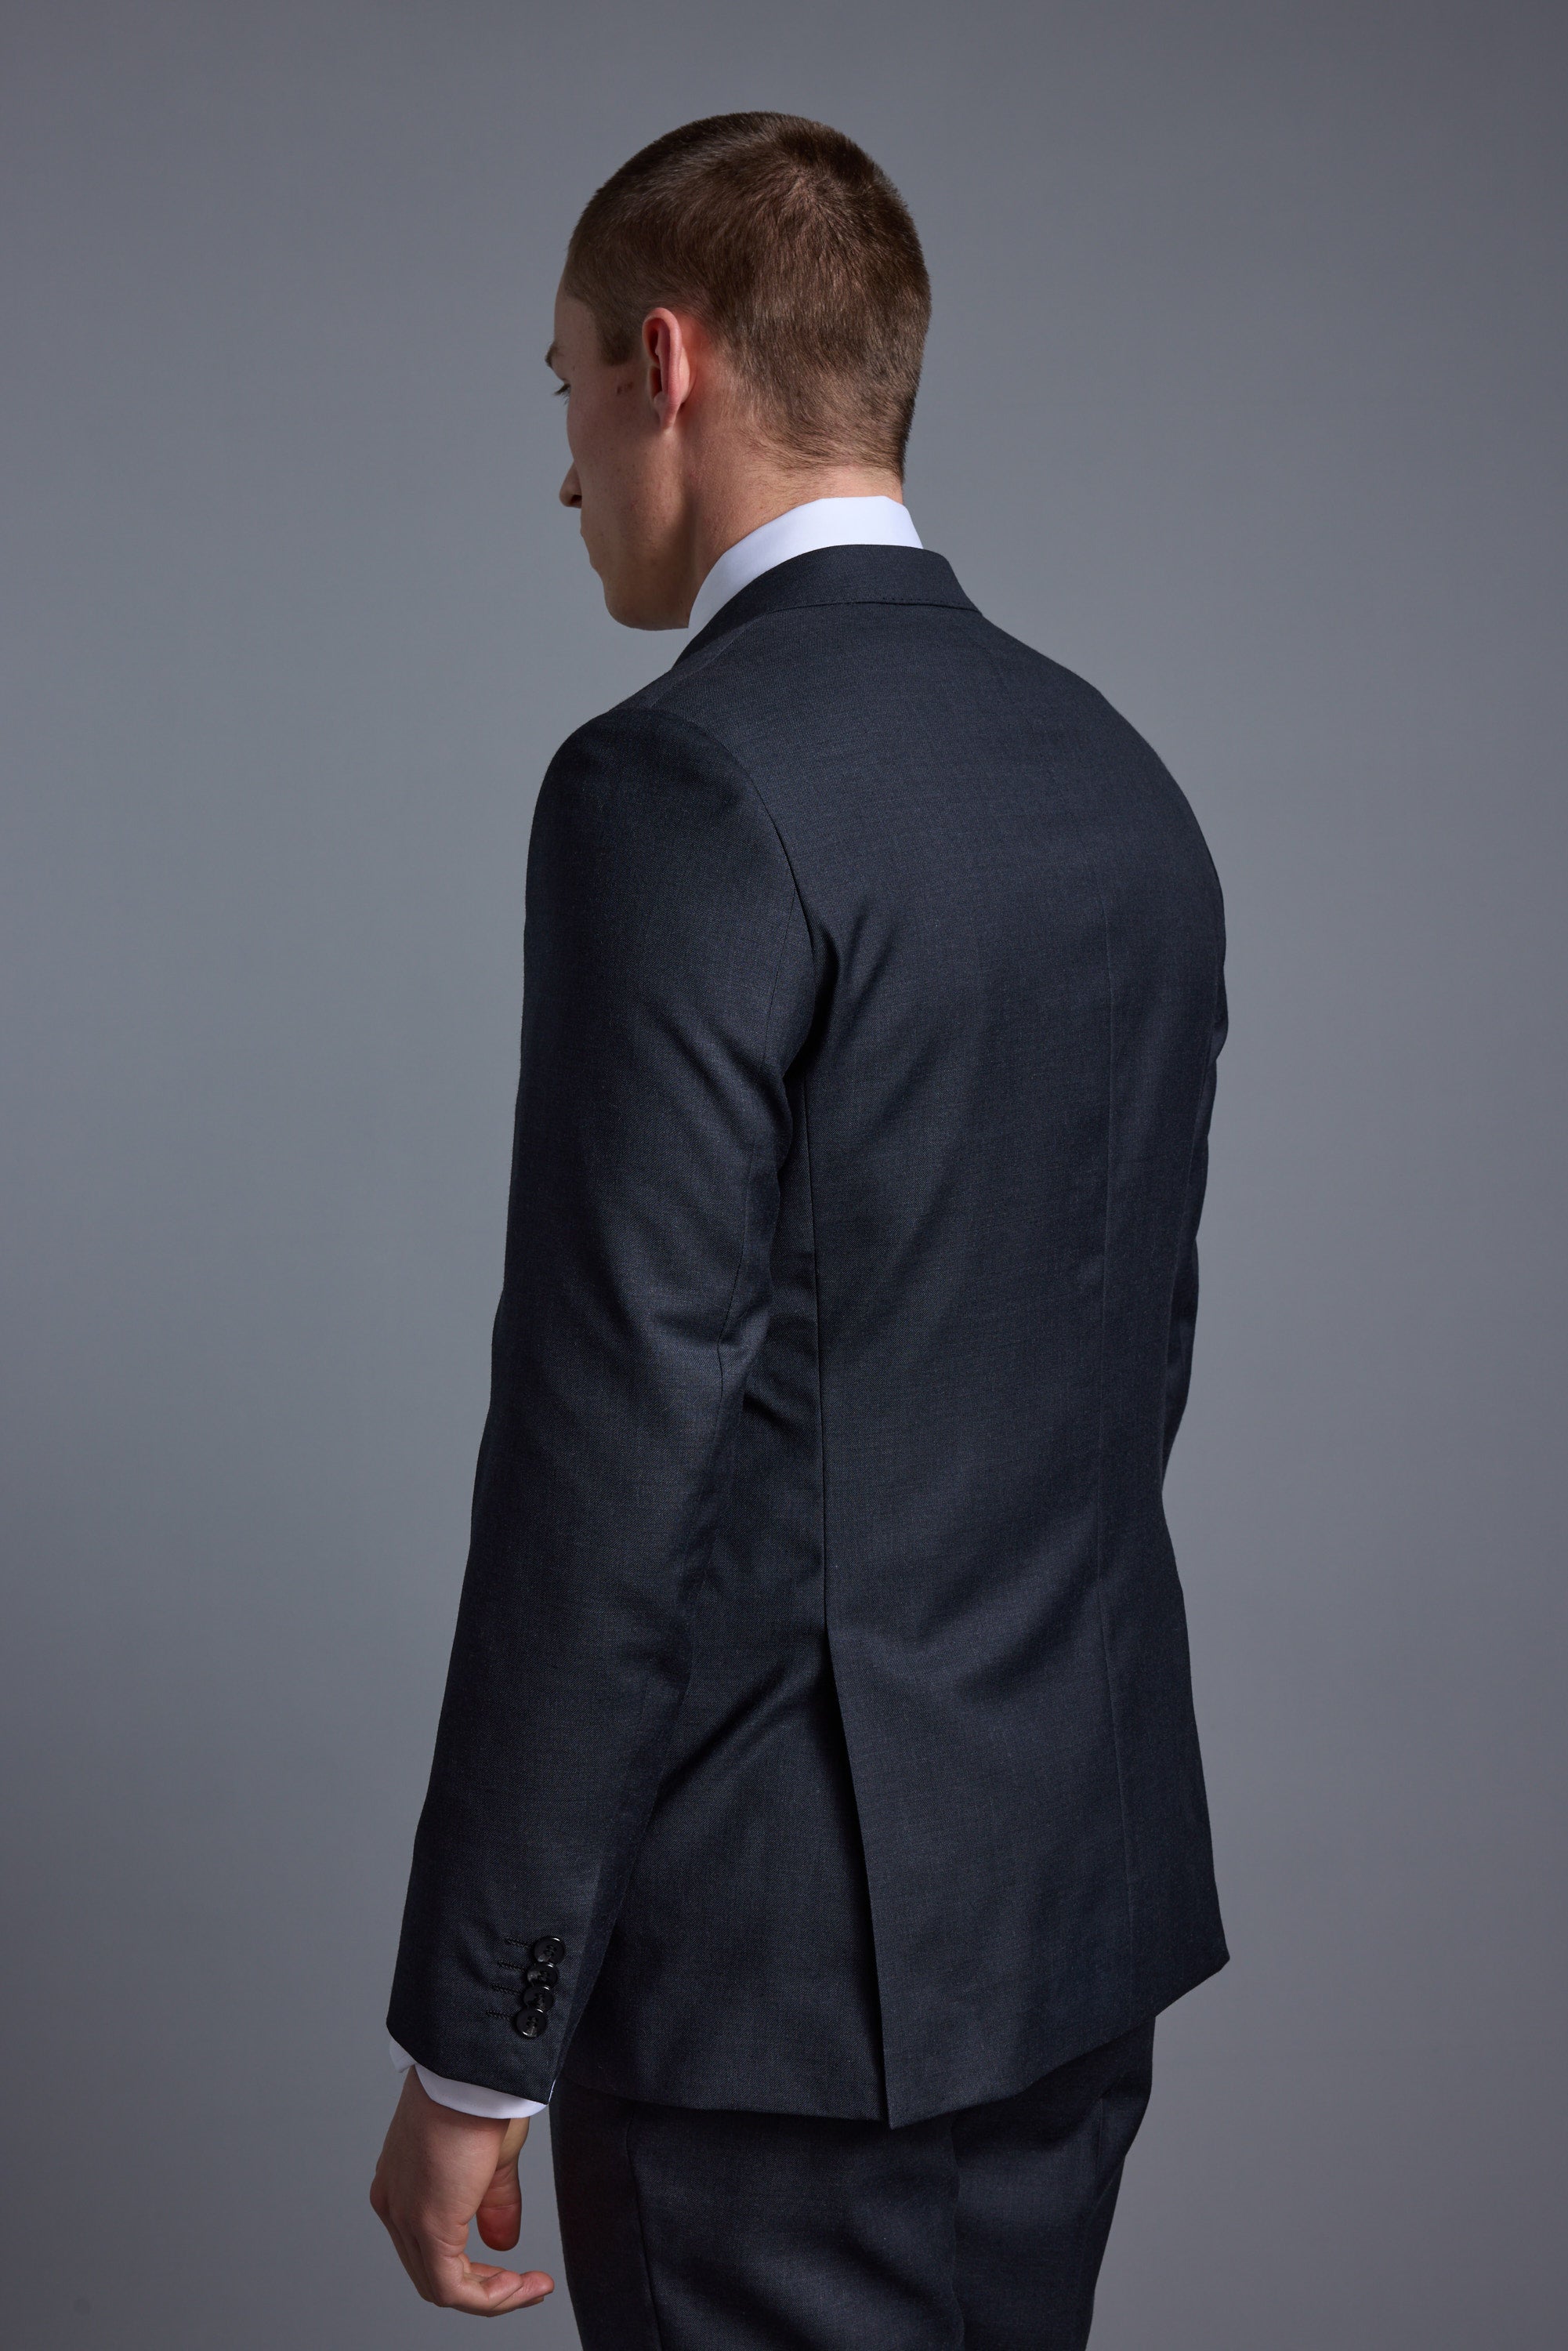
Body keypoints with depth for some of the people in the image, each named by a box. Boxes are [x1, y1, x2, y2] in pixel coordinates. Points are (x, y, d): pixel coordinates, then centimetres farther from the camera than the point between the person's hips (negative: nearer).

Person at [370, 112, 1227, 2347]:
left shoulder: (685, 782, -17)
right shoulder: (1122, 782, 8)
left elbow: (615, 1445, -20)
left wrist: (474, 2047, -13)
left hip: (789, 1948, -8)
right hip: (1085, 1908, 8)